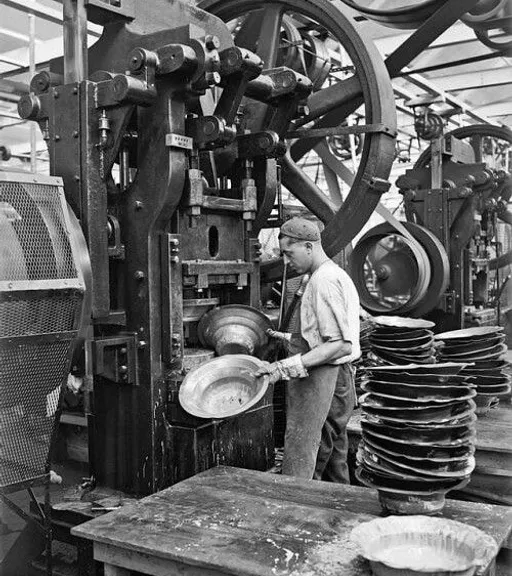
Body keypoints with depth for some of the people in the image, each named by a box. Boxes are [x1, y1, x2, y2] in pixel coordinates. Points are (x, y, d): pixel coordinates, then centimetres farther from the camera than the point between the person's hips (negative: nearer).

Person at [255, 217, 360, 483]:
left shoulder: (324, 281, -15)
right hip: (340, 379, 11)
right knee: (334, 462, 16)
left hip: (320, 379, -11)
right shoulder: (337, 275, 17)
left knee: (299, 467, -11)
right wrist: (294, 340, 24)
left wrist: (289, 366, -27)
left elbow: (341, 345, -22)